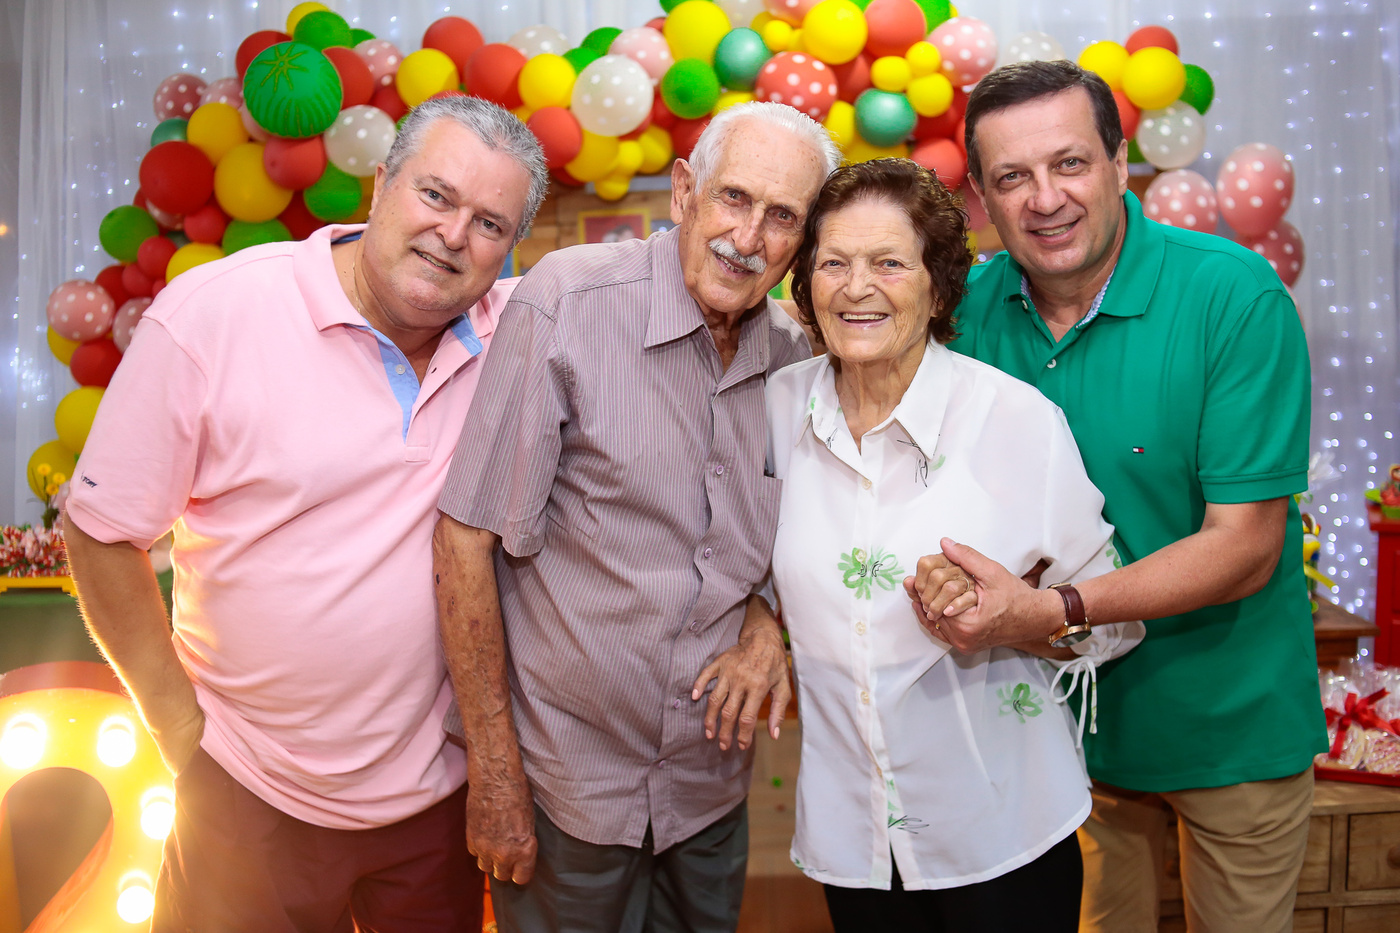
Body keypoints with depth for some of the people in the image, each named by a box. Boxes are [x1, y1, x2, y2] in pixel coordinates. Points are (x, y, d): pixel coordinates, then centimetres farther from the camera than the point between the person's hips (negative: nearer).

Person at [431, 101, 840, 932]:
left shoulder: (793, 355, -1)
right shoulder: (567, 301, -16)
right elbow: (467, 536, -15)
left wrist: (771, 623, -8)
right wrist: (493, 771, -13)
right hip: (568, 784, -4)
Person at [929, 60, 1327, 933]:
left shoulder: (1235, 296, -20)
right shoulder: (972, 308, -8)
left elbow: (1244, 547, -23)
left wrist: (1051, 611, -34)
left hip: (1228, 720, -3)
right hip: (1065, 707, 3)